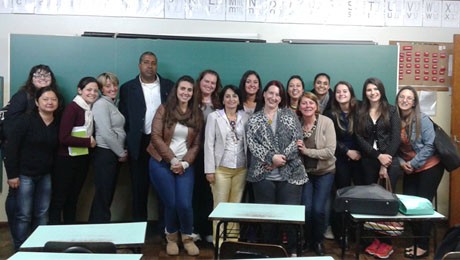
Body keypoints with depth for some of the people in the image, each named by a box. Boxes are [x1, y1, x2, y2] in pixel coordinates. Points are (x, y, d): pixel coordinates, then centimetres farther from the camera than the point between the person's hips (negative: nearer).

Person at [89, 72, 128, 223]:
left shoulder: (112, 104, 16)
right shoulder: (101, 104, -12)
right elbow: (106, 133, -19)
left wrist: (122, 151, 3)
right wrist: (121, 153, -10)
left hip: (114, 155, 9)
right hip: (105, 154, -9)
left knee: (108, 195, 13)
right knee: (103, 196, -3)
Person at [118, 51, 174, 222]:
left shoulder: (169, 86, 7)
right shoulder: (128, 88, 5)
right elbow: (123, 118, 3)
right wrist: (126, 145, -3)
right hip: (139, 144, 0)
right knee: (139, 188, 8)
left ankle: (165, 225, 16)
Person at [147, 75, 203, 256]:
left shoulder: (197, 114, 5)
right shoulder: (164, 109, -2)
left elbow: (196, 144, 4)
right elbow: (156, 137, -9)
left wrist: (184, 163, -10)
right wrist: (173, 160, -13)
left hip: (185, 165, 2)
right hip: (161, 163, -1)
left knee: (184, 204, -8)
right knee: (170, 204, -1)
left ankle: (187, 238, 19)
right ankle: (171, 238, 25)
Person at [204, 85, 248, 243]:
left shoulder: (245, 117, 7)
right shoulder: (214, 116, 0)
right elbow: (209, 144, -4)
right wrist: (209, 169, -9)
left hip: (241, 168, 3)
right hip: (221, 168, -2)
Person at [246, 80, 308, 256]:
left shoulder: (290, 115, 8)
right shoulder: (254, 119, 8)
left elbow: (298, 139, -1)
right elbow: (251, 143, -4)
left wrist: (282, 158, -12)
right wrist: (271, 157, -17)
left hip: (290, 174, 0)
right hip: (263, 175, 1)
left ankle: (291, 250, 21)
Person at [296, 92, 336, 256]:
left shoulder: (326, 122, -14)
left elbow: (330, 151, -19)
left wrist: (306, 151, -24)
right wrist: (297, 149, -20)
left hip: (325, 172, -2)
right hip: (305, 172, 2)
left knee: (318, 209, -7)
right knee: (306, 208, -5)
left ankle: (318, 241, 21)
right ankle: (307, 240, 24)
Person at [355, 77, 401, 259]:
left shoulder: (391, 111, 4)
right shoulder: (360, 113, 9)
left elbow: (396, 138, -3)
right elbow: (359, 138, -1)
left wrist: (385, 164, -11)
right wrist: (378, 156, -13)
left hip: (389, 160, -2)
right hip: (368, 161, 3)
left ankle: (386, 242, 3)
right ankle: (375, 238, 13)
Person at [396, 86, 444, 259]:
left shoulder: (422, 119, -16)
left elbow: (430, 145, -17)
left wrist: (413, 163, -17)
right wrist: (401, 162, -9)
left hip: (429, 167, -5)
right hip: (409, 170, 5)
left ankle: (423, 246, 11)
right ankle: (416, 242, 22)